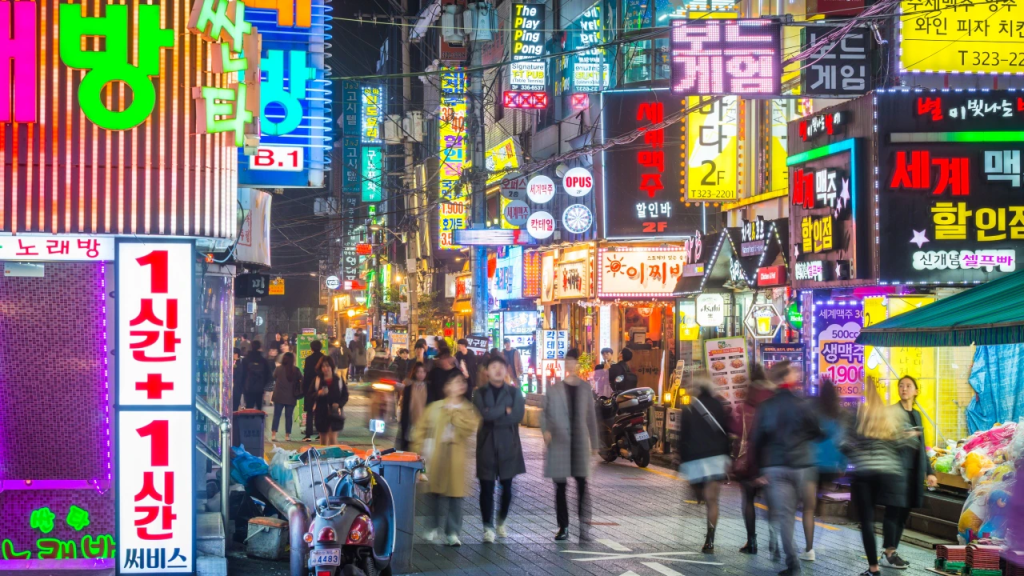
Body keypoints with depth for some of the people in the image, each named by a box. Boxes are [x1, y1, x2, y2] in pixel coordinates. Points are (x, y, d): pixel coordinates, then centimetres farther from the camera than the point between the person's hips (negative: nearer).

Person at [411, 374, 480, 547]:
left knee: (455, 494, -5)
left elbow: (470, 427, -13)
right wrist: (420, 447, 1)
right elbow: (421, 428, 10)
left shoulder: (468, 410, 6)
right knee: (434, 493, 6)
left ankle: (453, 532, -1)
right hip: (435, 457, 1)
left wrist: (453, 413, -9)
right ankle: (433, 527, 21)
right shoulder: (435, 407, 8)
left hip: (456, 458, -1)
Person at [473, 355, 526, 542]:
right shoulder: (480, 393, 4)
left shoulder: (514, 392, 6)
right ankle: (488, 527, 1)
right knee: (487, 487, -4)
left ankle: (501, 521, 26)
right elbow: (483, 414, -13)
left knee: (506, 486, 7)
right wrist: (505, 410, -10)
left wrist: (493, 416, -11)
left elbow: (518, 415, -9)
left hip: (508, 445, 1)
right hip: (487, 445, -1)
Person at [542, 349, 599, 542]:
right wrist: (545, 430, -14)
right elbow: (545, 413, 5)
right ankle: (563, 527, 14)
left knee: (582, 486, -7)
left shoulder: (585, 388, 6)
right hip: (558, 444, 0)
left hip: (580, 444, 0)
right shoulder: (553, 389, 2)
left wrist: (594, 443, 10)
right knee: (560, 487, 5)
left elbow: (591, 416, 10)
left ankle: (584, 527, -8)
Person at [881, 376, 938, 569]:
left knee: (904, 511, 7)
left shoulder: (917, 415, 18)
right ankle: (887, 554, -3)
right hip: (897, 465, -7)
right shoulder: (891, 411, -3)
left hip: (914, 468, 7)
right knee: (894, 510, -7)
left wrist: (929, 472, 18)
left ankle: (892, 551, 13)